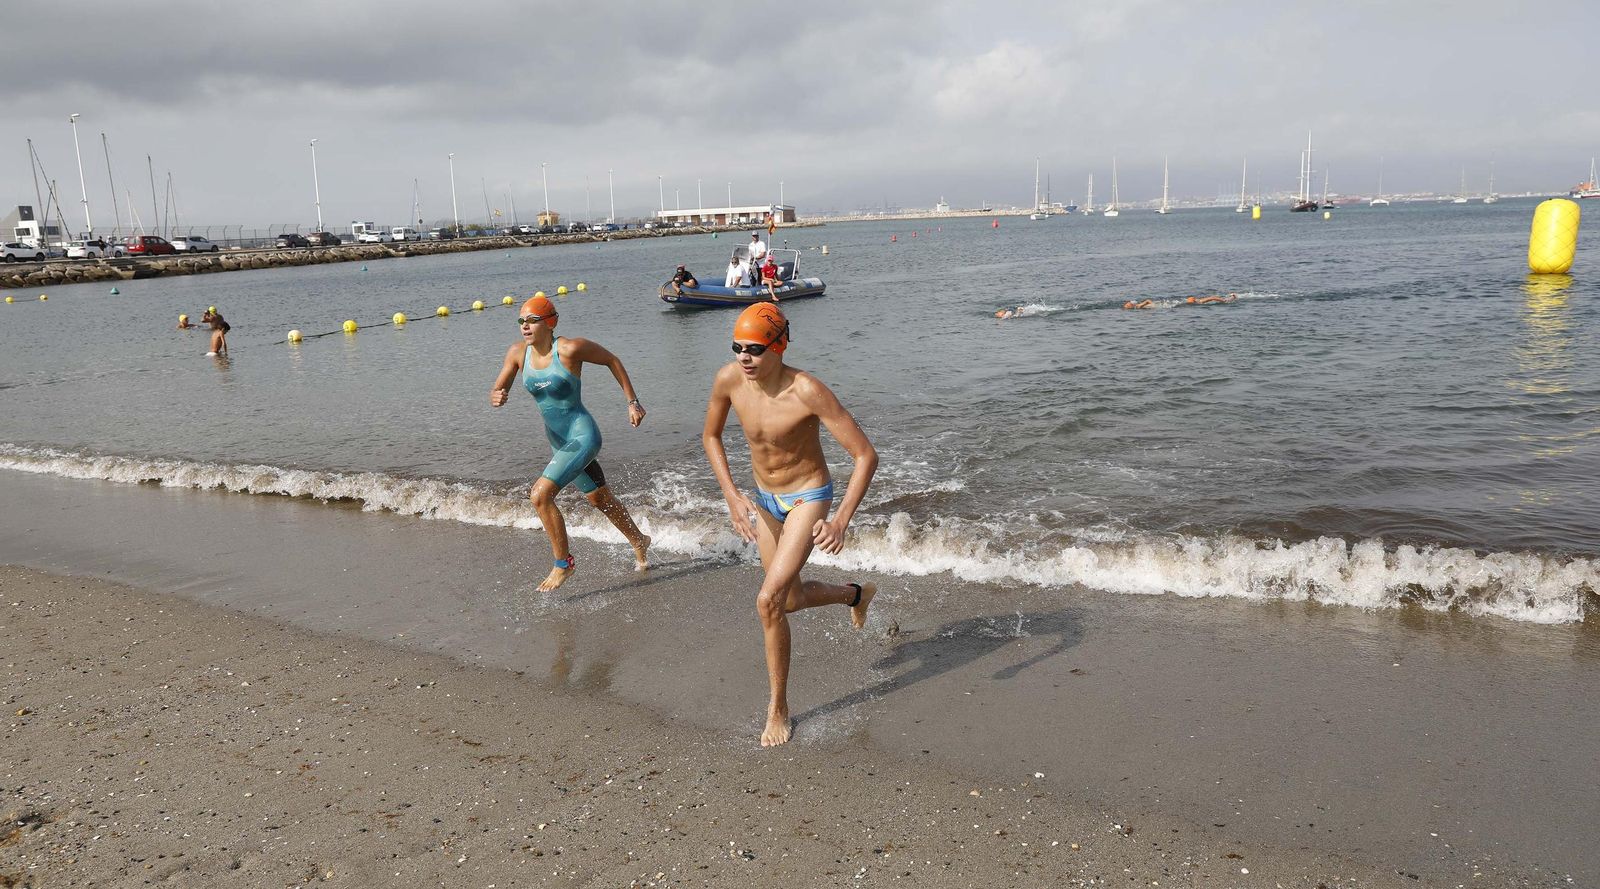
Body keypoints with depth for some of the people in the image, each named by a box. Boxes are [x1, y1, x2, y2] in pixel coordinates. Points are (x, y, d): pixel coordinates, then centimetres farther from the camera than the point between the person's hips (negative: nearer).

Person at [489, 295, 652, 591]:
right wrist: (497, 398, -23)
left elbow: (612, 360, -6)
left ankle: (563, 563, -1)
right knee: (600, 499, 23)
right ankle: (639, 542, 47)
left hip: (582, 436, -7)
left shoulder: (569, 349, -19)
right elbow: (497, 391, 2)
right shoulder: (517, 353, -3)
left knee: (540, 495, -20)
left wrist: (632, 402, -3)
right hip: (558, 441, 7)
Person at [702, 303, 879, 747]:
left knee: (769, 601, -18)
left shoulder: (807, 391, -31)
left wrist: (841, 520, -37)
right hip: (765, 499, 6)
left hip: (808, 498, -6)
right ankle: (855, 594, 52)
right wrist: (732, 495, -9)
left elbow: (866, 454, -28)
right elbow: (710, 436, 3)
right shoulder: (728, 380, -16)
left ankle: (778, 709, 2)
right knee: (791, 600, 18)